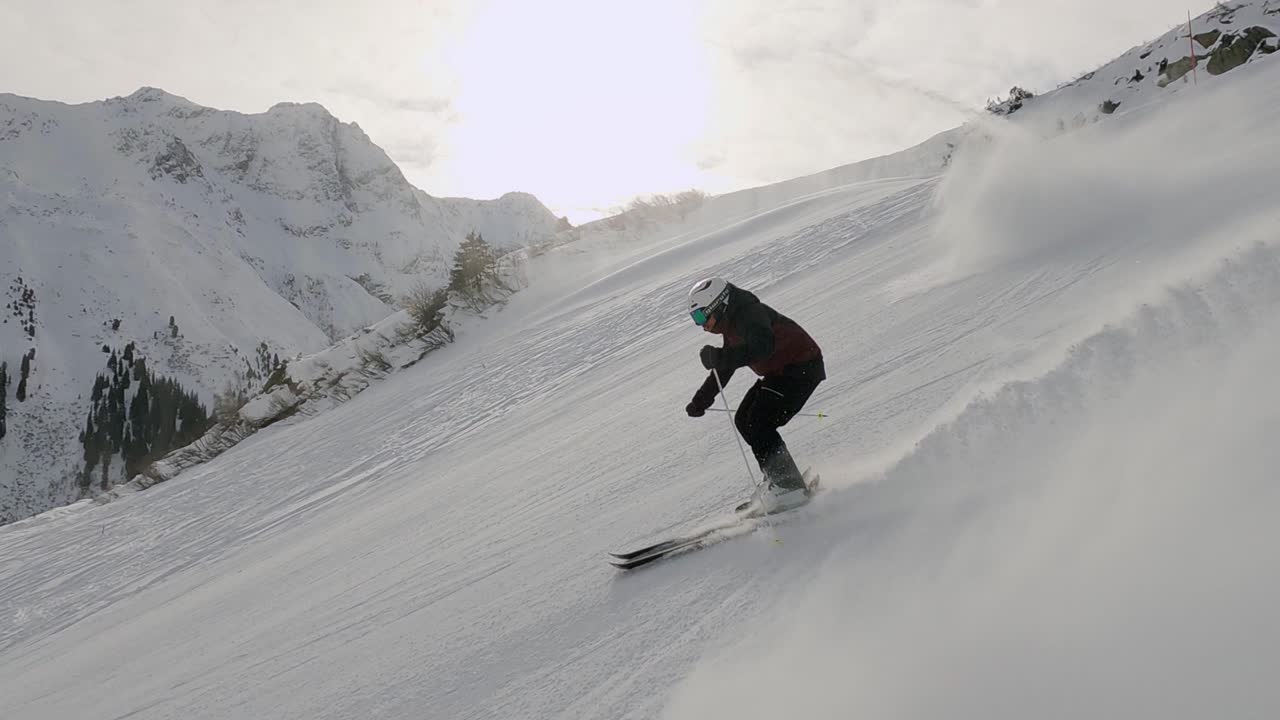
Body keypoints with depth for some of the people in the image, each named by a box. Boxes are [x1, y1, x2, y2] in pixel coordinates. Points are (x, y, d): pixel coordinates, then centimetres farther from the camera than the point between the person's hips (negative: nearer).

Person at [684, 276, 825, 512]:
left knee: (758, 426, -16)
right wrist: (701, 400, 16)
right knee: (744, 420, 9)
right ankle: (778, 478, 16)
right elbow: (724, 368, 20)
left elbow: (763, 347, -43)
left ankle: (789, 486, -8)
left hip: (801, 368, -11)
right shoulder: (732, 324, 10)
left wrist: (718, 357, -43)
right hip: (778, 373, 11)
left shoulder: (749, 314, -23)